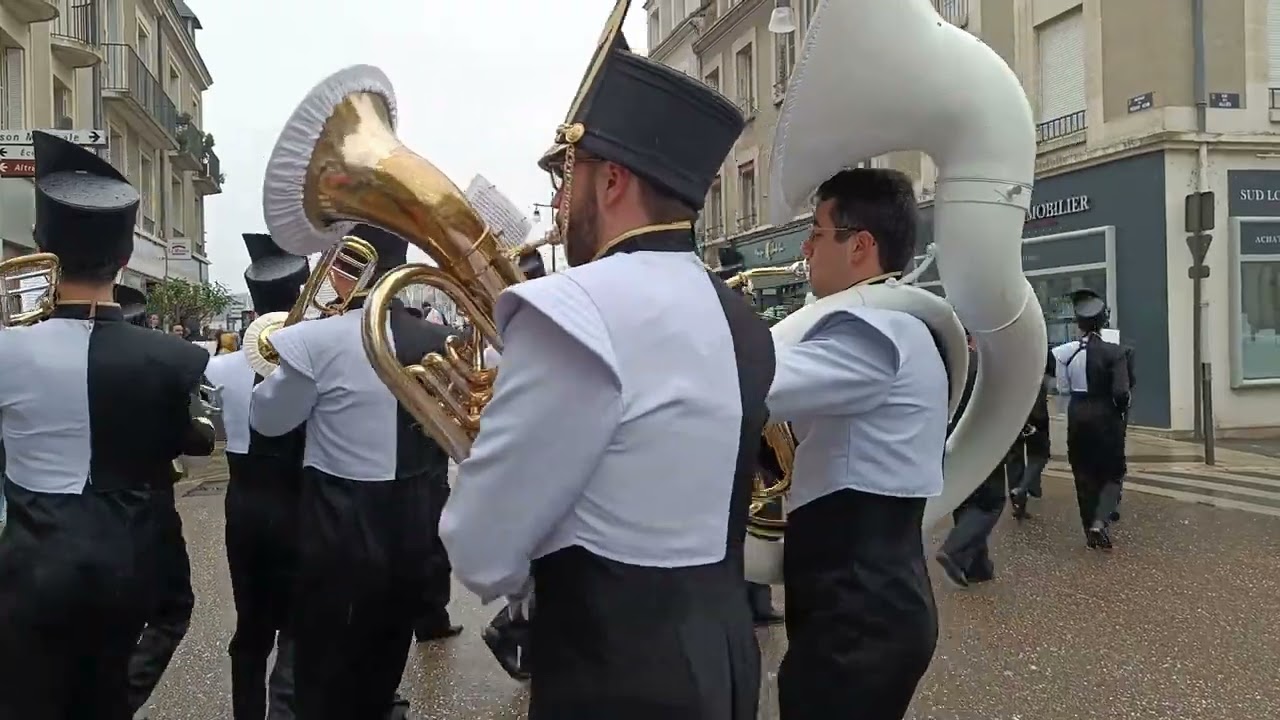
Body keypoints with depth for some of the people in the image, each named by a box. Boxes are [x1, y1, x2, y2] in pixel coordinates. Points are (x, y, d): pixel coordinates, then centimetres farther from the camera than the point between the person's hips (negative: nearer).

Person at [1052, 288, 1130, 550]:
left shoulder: (1065, 352, -5)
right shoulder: (1113, 352, -14)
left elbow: (1063, 388, -3)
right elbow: (1121, 393, -18)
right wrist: (1122, 410, 1)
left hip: (1077, 416, 3)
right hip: (1105, 417, -3)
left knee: (1084, 474, 14)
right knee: (1113, 472, 11)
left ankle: (1091, 529, 20)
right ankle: (1099, 521, -10)